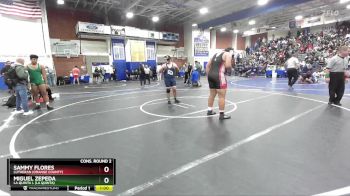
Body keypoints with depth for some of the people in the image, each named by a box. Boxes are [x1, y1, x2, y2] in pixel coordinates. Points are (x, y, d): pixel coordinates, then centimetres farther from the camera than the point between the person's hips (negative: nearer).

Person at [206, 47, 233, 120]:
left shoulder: (216, 54, 23)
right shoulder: (228, 54, 2)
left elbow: (208, 65, 20)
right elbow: (228, 66, -14)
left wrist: (209, 75, 21)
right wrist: (231, 66, 8)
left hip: (210, 75, 8)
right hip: (218, 76, -8)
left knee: (212, 94, 19)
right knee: (222, 96, 0)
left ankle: (209, 111, 29)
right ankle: (222, 115, 5)